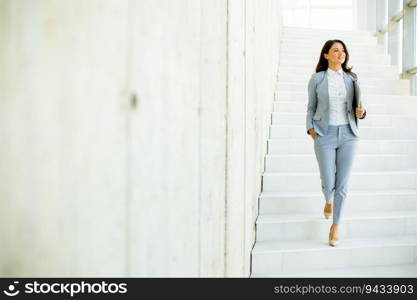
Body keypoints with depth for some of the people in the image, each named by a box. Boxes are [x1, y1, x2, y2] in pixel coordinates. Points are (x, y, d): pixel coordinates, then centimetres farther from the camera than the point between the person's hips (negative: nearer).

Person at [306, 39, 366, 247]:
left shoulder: (351, 78, 8)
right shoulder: (317, 79, 1)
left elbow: (356, 106, 16)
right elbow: (311, 107, 8)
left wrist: (361, 111, -6)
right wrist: (311, 129, -4)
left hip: (348, 135, 2)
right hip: (325, 135, -2)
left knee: (342, 184, 3)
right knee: (328, 183, 0)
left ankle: (335, 225, 20)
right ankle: (328, 201, 38)